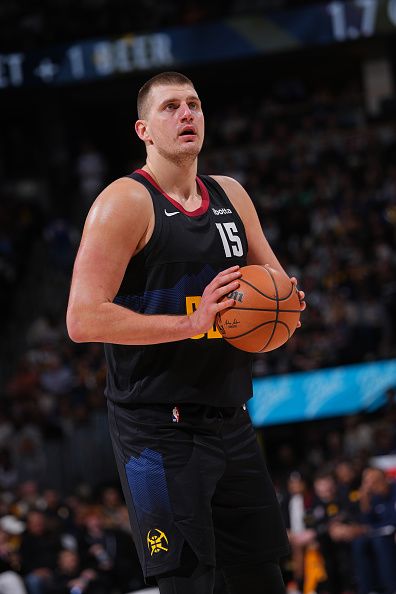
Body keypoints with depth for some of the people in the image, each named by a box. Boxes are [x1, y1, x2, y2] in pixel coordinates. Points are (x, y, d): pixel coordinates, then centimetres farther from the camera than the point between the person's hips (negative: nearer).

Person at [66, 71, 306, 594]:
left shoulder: (230, 197, 12)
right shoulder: (125, 203, -9)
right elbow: (84, 320, -18)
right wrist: (190, 323, -23)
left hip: (229, 422, 7)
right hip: (158, 428, -7)